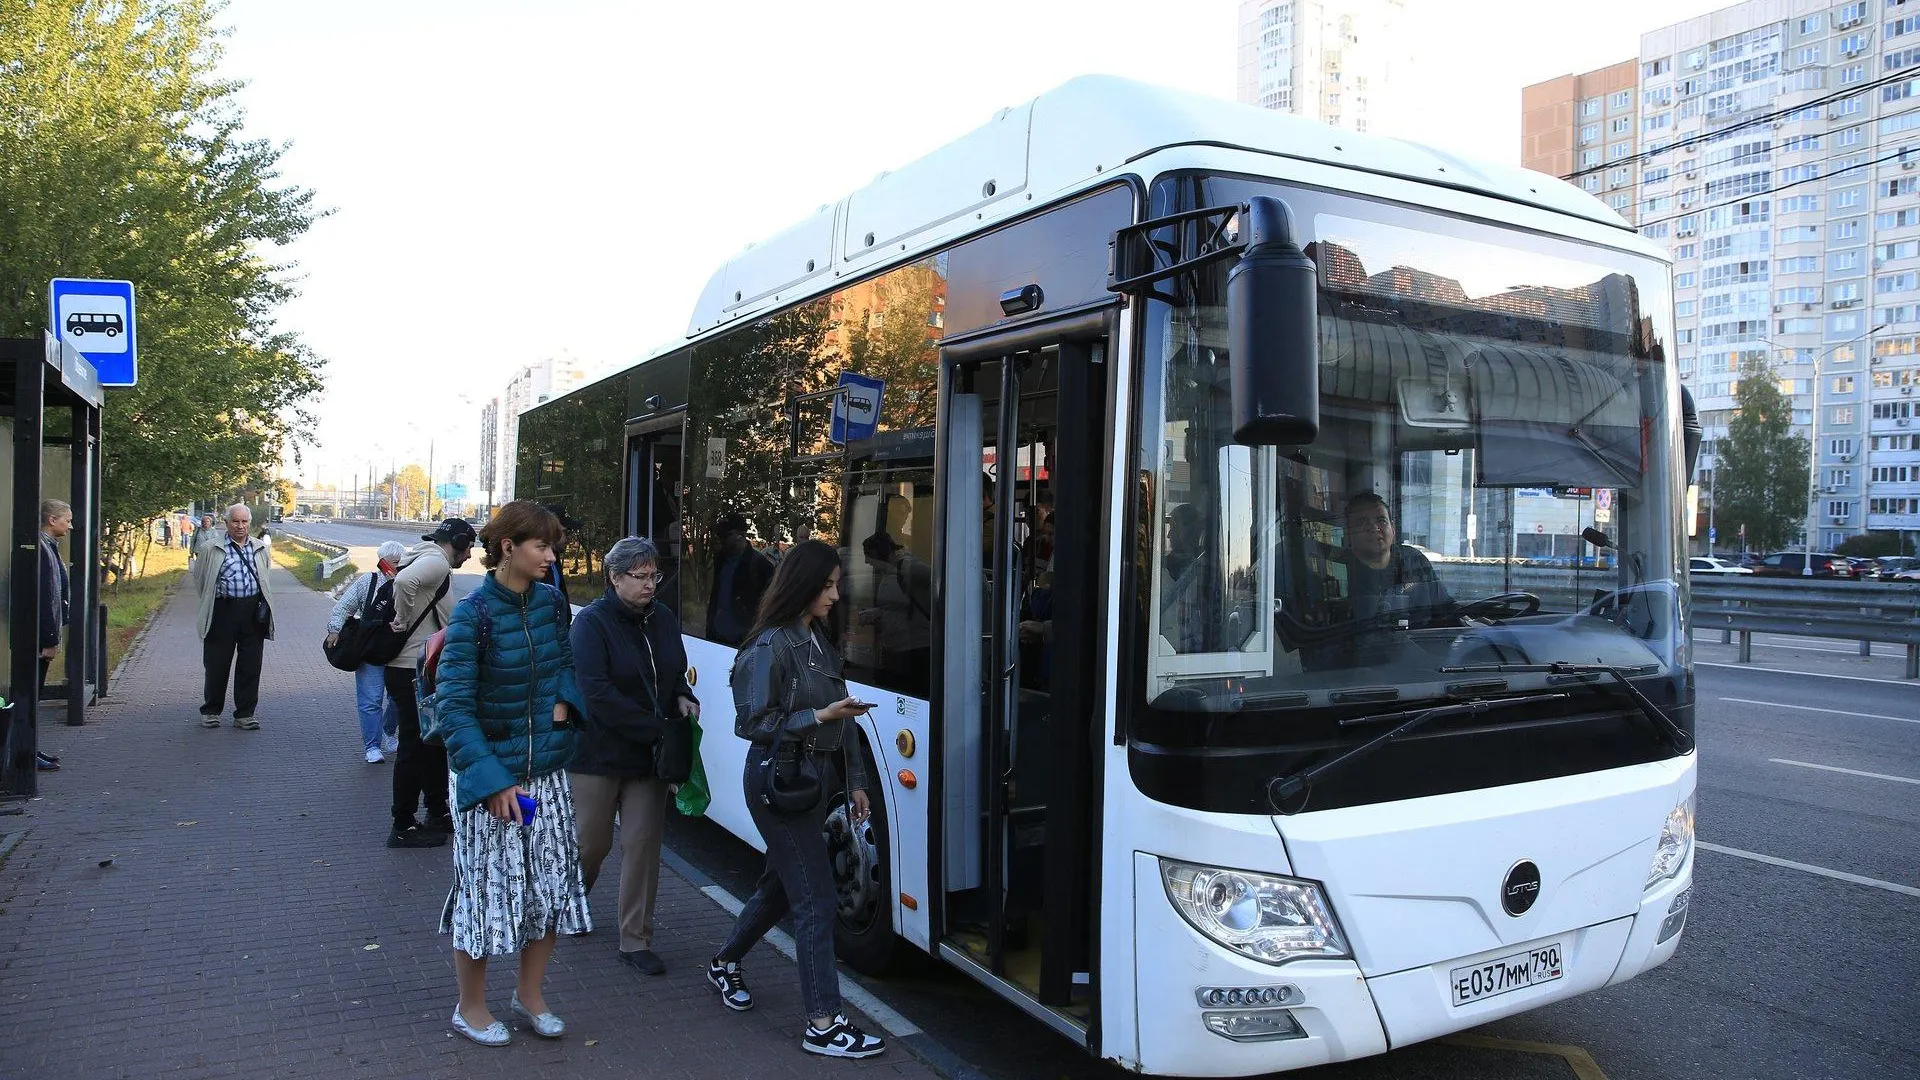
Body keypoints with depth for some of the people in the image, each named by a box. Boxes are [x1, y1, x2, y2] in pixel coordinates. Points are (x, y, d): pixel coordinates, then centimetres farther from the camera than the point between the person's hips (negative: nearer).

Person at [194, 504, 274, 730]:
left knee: (250, 666, 4)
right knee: (216, 664, 6)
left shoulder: (260, 548, 12)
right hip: (223, 611, -2)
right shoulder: (210, 549, 1)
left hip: (253, 611, 3)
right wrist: (211, 603, 9)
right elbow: (199, 577, 10)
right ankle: (210, 711, 22)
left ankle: (245, 714, 13)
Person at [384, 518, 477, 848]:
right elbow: (404, 581, -35)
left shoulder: (427, 559, 16)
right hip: (413, 670, -11)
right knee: (415, 747, -2)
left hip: (423, 671, 11)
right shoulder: (437, 562, -16)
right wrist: (403, 620, -22)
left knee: (434, 743, 20)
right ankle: (403, 827, 7)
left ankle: (437, 814, 31)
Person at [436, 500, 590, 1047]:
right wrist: (492, 780, -23)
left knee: (552, 884, 12)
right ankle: (471, 1007, 29)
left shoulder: (548, 600, 0)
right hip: (490, 772, -5)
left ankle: (530, 994, 33)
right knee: (487, 888, 7)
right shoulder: (474, 613, -16)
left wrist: (563, 701, -5)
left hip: (546, 770, 5)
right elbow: (453, 704, -18)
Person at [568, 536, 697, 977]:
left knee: (643, 844, 4)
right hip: (598, 753, -4)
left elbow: (675, 673, 20)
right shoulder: (592, 622, -13)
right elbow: (597, 691, -22)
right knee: (591, 841, 9)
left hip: (648, 757, 5)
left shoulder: (664, 619, 5)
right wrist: (655, 727, -23)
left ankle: (635, 941, 13)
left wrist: (683, 698, -4)